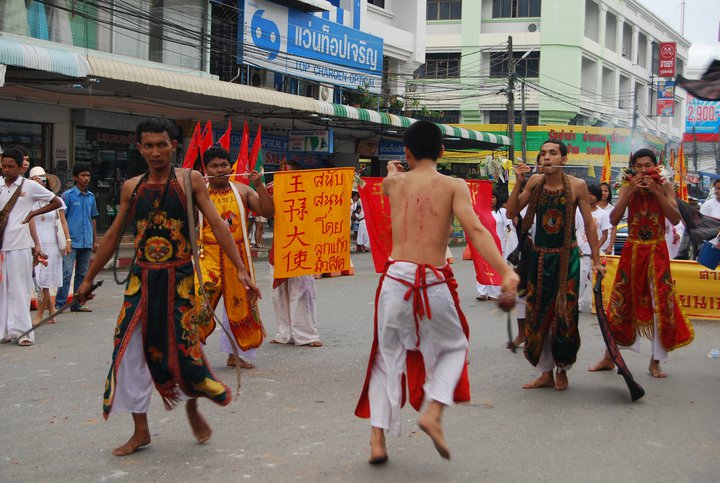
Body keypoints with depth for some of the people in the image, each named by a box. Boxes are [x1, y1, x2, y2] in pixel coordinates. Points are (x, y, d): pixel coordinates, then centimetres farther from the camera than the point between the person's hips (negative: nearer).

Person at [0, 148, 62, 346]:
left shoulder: (30, 186, 1)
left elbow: (57, 202, 8)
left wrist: (33, 213, 1)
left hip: (20, 245, -3)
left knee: (19, 289, -1)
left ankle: (22, 331, 3)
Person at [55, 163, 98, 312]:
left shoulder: (91, 197, 12)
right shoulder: (68, 195, -3)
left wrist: (95, 240, 16)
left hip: (87, 243, 5)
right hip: (72, 242, -5)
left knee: (82, 274, 9)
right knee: (66, 273, -10)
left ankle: (77, 304, 16)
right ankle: (59, 304, -7)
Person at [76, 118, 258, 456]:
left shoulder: (190, 180, -3)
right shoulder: (131, 188, 6)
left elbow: (217, 225, -7)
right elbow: (113, 235, 14)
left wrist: (240, 269, -15)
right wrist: (89, 278, 17)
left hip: (178, 277, -3)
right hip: (141, 278, 3)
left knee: (185, 347, -2)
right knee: (130, 349, 1)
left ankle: (192, 408, 30)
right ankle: (141, 431, 15)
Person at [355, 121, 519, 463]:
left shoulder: (394, 182, 8)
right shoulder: (454, 186, -1)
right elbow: (475, 230, -16)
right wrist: (505, 271, -21)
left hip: (396, 278, 2)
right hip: (435, 282, -2)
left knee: (386, 356, 16)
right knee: (453, 347, 23)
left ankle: (377, 439, 13)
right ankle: (433, 412, 3)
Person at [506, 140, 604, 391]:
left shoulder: (577, 186, -8)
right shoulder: (535, 181, 0)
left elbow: (589, 224, -1)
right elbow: (511, 213, -1)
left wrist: (596, 260, -1)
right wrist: (519, 182, -12)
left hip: (567, 257, -3)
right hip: (540, 256, 3)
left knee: (564, 315, 0)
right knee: (538, 314, 6)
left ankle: (562, 370, 18)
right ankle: (546, 373, 17)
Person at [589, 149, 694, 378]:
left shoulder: (664, 186, -2)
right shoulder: (628, 188, 1)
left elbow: (675, 219, -13)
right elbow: (613, 219, -11)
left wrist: (657, 192, -20)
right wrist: (631, 191, -17)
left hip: (657, 252, -1)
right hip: (632, 250, 1)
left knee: (661, 303, -3)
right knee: (621, 303, 5)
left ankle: (655, 361, 9)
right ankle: (609, 357, 15)